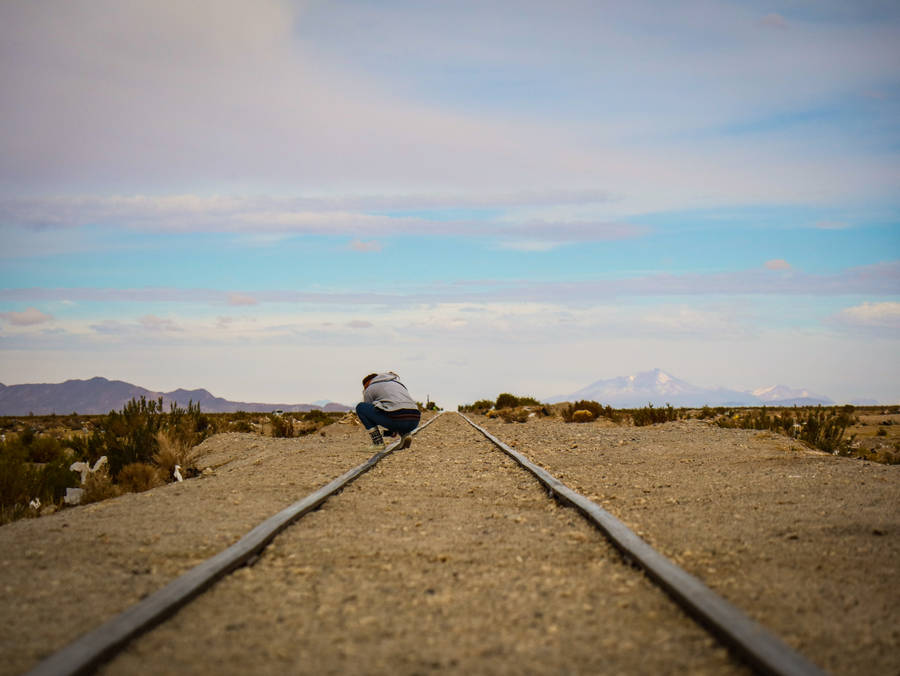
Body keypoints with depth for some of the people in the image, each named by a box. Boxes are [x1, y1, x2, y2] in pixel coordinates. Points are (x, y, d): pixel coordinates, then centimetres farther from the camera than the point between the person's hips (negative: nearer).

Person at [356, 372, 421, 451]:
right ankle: (405, 434, 11)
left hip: (395, 419, -7)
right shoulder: (398, 383, 33)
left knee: (360, 407, 11)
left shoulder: (369, 389, 15)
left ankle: (378, 443, 5)